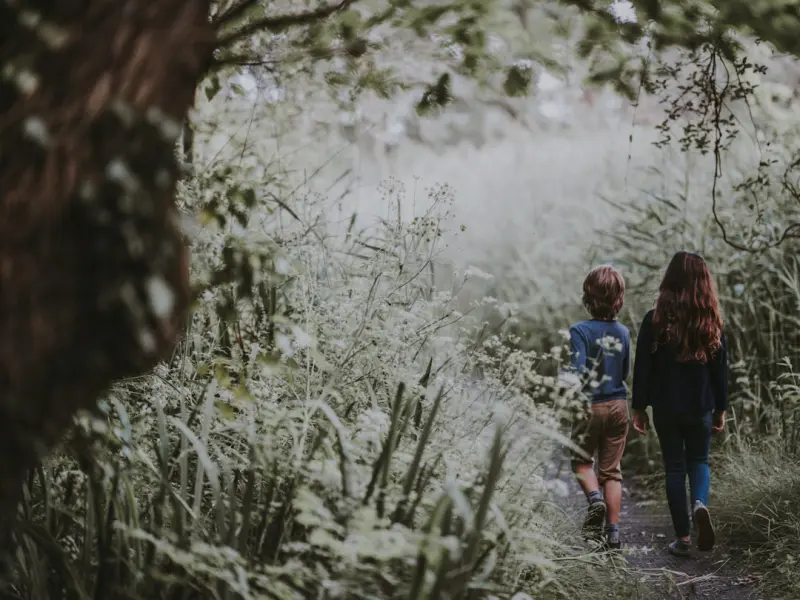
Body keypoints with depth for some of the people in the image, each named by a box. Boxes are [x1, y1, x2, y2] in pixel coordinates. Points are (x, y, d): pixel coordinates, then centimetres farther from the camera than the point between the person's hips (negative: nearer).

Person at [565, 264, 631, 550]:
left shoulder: (581, 331, -15)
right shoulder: (623, 332, 0)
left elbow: (578, 370, -26)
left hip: (591, 406, -4)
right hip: (619, 405, 4)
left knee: (581, 461, 18)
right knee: (611, 470, 10)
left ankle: (594, 497, -10)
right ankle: (613, 532, 7)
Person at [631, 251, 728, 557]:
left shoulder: (655, 320, -10)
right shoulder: (712, 322, -4)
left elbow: (643, 368, -7)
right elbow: (720, 370, 1)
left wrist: (639, 408, 2)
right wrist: (720, 409, 12)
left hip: (666, 408, -1)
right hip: (701, 408, 1)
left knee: (675, 468, 10)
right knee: (699, 461, 19)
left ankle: (683, 537, 8)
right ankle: (700, 504, -11)